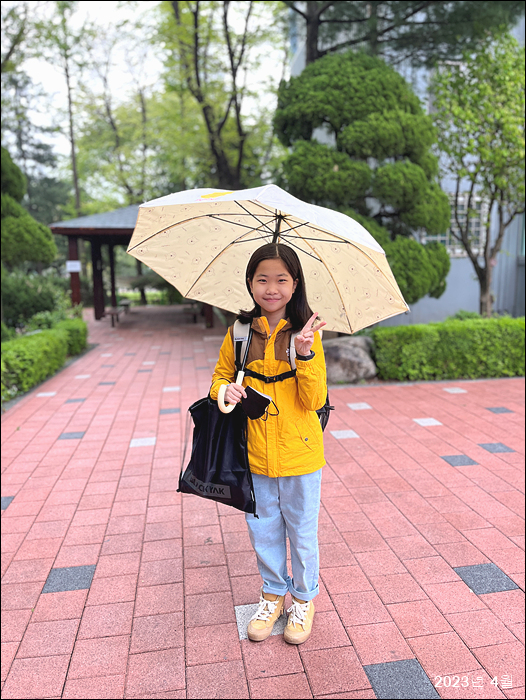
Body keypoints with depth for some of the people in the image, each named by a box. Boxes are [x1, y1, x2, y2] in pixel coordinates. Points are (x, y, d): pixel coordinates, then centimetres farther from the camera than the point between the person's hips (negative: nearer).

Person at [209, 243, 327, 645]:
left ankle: (303, 599, 40)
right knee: (263, 531, 19)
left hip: (299, 453, -2)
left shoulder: (306, 333, -9)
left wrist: (305, 354, -28)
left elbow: (315, 400, -13)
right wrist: (225, 390, -13)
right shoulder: (239, 332, -2)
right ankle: (273, 593, 43)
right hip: (255, 454, 3)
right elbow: (221, 375, 10)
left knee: (302, 532, 15)